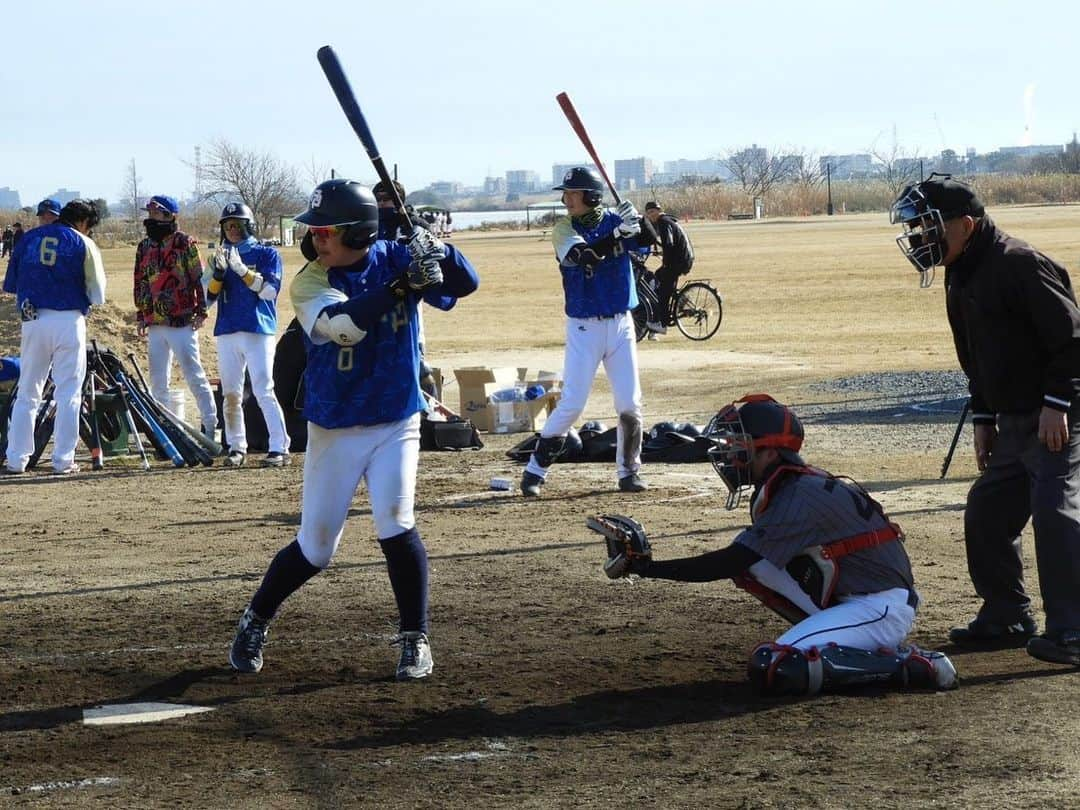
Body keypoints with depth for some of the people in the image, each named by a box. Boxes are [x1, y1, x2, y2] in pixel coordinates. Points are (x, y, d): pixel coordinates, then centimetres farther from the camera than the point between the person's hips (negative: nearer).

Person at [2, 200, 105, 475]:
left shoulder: (29, 238, 10)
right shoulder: (83, 244, -1)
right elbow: (97, 296, 0)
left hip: (32, 321, 3)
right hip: (68, 321, -3)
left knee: (27, 393, 10)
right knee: (68, 394, 3)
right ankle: (63, 460, 1)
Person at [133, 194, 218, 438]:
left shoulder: (183, 242, -4)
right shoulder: (145, 247, 13)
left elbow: (198, 278, -6)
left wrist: (201, 311, -10)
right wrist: (140, 315, 17)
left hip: (182, 322, -6)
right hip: (155, 324, 6)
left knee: (195, 376, -4)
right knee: (157, 381, 8)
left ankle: (210, 425, 1)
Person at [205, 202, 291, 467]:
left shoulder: (267, 254, 4)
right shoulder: (222, 257, 15)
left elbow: (270, 290, -9)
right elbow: (209, 298, 7)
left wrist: (241, 269, -17)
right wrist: (219, 272, -10)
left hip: (259, 331, -5)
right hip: (227, 333, 5)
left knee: (264, 392, -12)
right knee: (230, 394, 4)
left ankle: (280, 448, -13)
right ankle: (236, 447, 12)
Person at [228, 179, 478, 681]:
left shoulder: (395, 260, -6)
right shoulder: (310, 282, -12)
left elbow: (465, 284, -9)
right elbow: (343, 324, -30)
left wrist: (437, 250, -29)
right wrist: (402, 285, -39)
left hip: (395, 422, 0)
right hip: (335, 428, 0)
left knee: (395, 526, -17)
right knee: (315, 548, 5)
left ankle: (415, 639, -2)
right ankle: (255, 621, 30)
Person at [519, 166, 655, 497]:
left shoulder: (615, 221, 0)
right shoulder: (563, 229, -6)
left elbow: (648, 239, -13)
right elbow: (585, 256, -24)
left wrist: (637, 220, -33)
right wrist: (619, 233, -35)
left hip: (621, 323, 2)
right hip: (584, 327, -2)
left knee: (630, 404, 2)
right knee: (571, 404, -6)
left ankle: (628, 470, 15)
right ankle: (535, 470, 3)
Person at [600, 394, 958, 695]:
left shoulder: (800, 496, -21)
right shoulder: (779, 488, 10)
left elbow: (728, 564, -22)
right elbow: (736, 562, 14)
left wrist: (646, 567, -17)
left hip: (884, 607, -10)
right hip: (848, 599, 10)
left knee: (772, 670, -25)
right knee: (750, 564, 2)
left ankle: (908, 665, -16)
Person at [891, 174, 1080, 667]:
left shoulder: (1018, 265, -18)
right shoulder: (961, 278, 13)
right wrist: (984, 419, 18)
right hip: (1014, 421, 10)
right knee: (986, 516, 13)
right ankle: (1007, 617, 25)